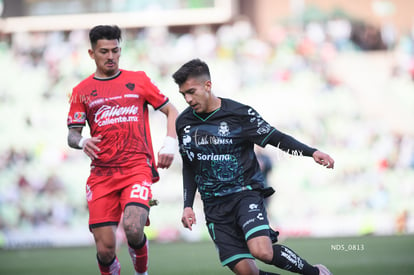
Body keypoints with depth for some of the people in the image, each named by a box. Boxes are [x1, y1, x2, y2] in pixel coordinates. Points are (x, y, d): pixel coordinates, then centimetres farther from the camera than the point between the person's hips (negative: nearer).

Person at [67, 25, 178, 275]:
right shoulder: (82, 91, 11)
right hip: (102, 175, 2)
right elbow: (72, 134, 12)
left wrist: (170, 145, 0)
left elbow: (171, 111, 15)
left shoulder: (138, 80, 10)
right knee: (105, 249, -8)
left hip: (137, 168, -1)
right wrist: (82, 142, -11)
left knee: (133, 229, -25)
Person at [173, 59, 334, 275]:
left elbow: (276, 138, -2)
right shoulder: (184, 123, 6)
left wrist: (312, 152, -14)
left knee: (261, 251, -29)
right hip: (214, 206, 4)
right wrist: (188, 205, 12)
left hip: (245, 194, -4)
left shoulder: (239, 114, -8)